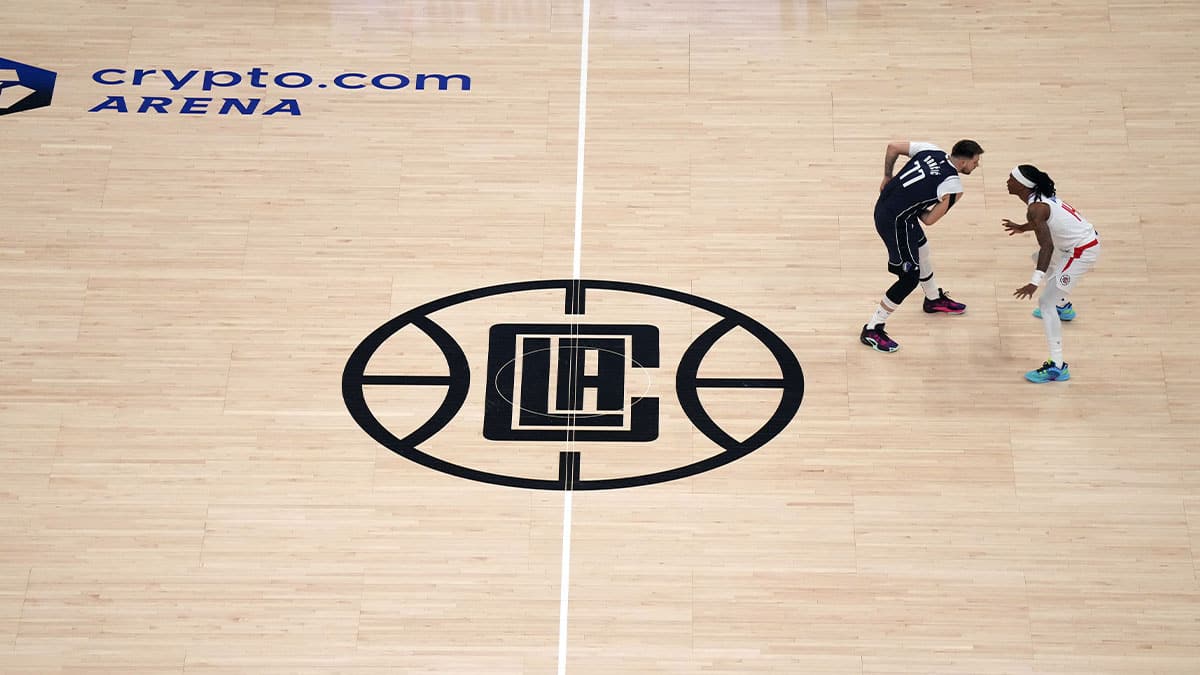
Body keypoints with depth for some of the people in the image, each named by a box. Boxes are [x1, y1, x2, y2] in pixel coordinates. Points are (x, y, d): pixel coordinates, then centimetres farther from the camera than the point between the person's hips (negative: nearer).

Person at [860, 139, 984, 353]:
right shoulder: (953, 186, -16)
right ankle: (872, 331, 6)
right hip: (894, 221, -9)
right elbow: (929, 220, -13)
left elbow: (893, 147, 5)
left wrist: (887, 177, 17)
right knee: (909, 278, -1)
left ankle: (934, 299, 55)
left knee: (921, 250, 29)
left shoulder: (931, 150, 1)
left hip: (883, 204, 9)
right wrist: (919, 208, 8)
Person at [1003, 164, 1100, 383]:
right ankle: (1063, 307, 58)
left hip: (1082, 253, -10)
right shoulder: (1042, 196, 5)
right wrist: (1022, 228, 40)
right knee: (1041, 259, 36)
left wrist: (1034, 282, -41)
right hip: (1088, 239, 10)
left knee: (1046, 303, -12)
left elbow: (1047, 246, -34)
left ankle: (1057, 367, -16)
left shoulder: (1035, 208, -24)